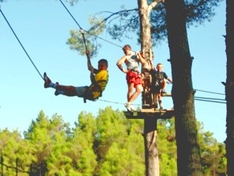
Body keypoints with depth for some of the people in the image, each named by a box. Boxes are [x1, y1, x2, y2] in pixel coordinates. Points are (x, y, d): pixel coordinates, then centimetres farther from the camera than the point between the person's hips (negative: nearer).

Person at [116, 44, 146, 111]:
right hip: (130, 73, -4)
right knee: (131, 89, -10)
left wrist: (139, 56, -1)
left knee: (139, 90, -4)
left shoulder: (136, 56, 19)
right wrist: (123, 70, -7)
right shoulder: (126, 57, 8)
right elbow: (118, 63, -7)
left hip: (137, 74, 5)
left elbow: (143, 62, 10)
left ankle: (129, 103, -2)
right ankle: (129, 105, -7)